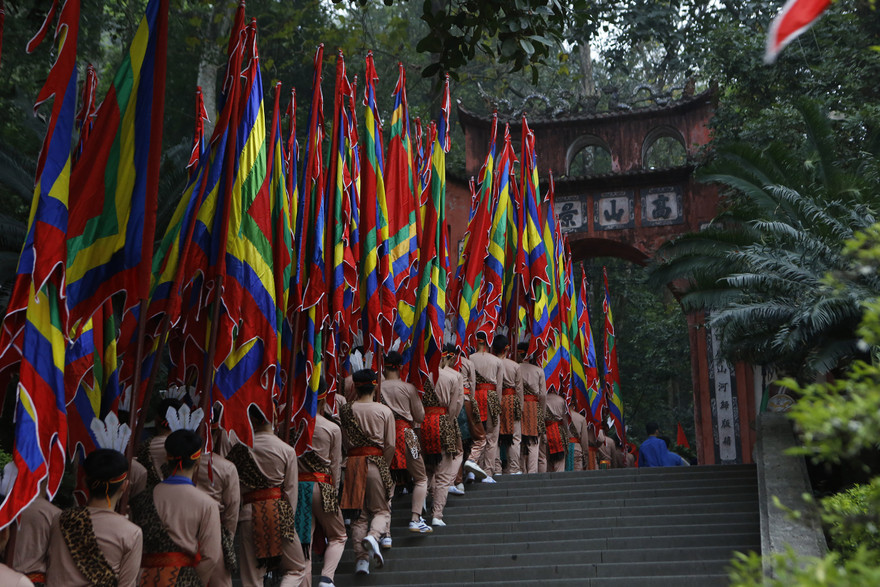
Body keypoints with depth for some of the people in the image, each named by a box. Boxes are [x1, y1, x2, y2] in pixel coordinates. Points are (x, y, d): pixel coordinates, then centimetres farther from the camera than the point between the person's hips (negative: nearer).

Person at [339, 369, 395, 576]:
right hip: (376, 462, -2)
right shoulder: (385, 411, -3)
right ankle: (373, 536, -21)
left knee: (359, 512, 10)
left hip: (353, 463, 2)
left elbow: (344, 442, 8)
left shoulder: (345, 410, 1)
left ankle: (361, 558, 5)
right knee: (381, 510, 10)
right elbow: (390, 446, -2)